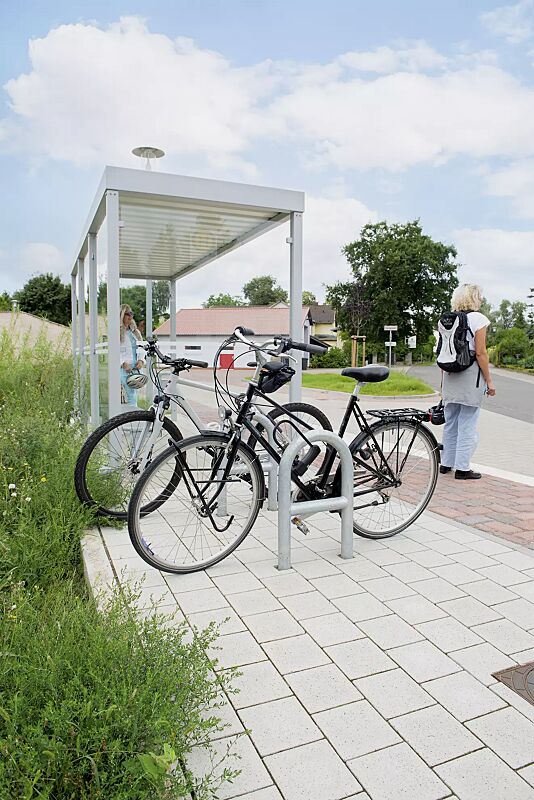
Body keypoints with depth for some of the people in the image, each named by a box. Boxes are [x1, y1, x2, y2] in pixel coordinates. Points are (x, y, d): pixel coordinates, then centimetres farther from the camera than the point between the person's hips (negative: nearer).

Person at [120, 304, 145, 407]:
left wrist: (141, 360, -3)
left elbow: (141, 349, 16)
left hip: (136, 368, 6)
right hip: (124, 369, -6)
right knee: (131, 399, -12)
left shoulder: (135, 332, 17)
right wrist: (123, 363, -18)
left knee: (134, 397, 6)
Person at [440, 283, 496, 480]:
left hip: (450, 376, 6)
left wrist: (443, 381, 18)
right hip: (470, 376, -6)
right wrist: (489, 381, -6)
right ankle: (462, 468, 5)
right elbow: (480, 353, -12)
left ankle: (446, 463, 23)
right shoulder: (477, 318, -8)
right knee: (467, 424, 0)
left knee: (451, 423, 15)